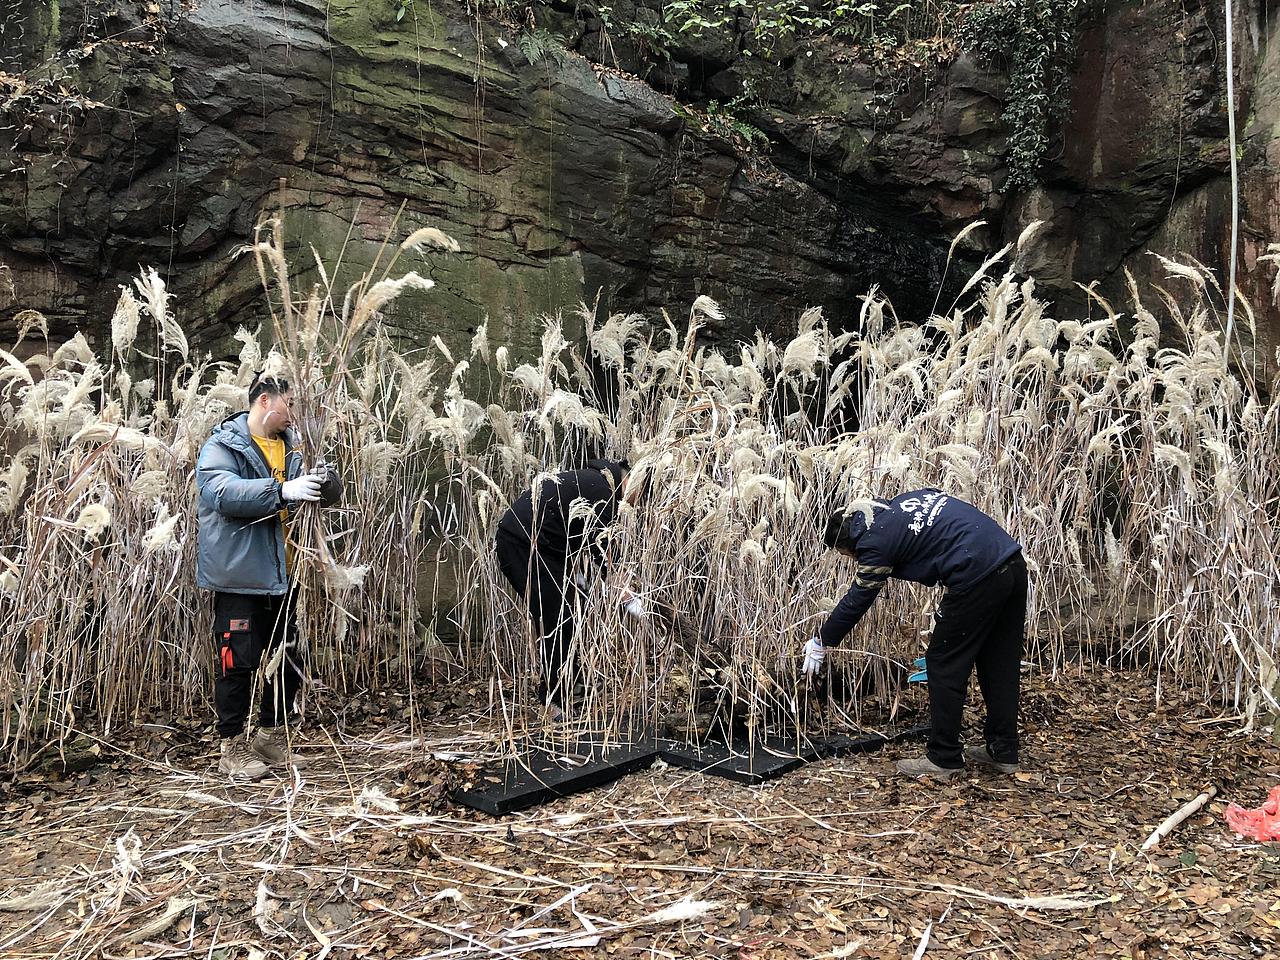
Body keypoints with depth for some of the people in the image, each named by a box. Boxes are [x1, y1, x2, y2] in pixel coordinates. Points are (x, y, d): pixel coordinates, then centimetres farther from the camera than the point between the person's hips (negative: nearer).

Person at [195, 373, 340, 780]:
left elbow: (294, 499, 19)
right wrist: (283, 490, -36)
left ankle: (271, 738, 30)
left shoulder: (287, 445, 13)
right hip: (239, 575, -7)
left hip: (281, 576, 7)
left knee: (288, 661, 13)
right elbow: (223, 492, -25)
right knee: (238, 662, -2)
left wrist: (316, 487, -6)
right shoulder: (223, 446, -9)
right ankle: (230, 747, 14)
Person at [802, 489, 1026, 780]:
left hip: (978, 578, -9)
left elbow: (856, 601, 3)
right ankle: (1003, 751, 27)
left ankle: (943, 760, 13)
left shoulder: (875, 541, -4)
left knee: (945, 666, 5)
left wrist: (821, 643, 17)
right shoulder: (903, 501, 19)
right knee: (1000, 664, 17)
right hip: (1014, 563, 9)